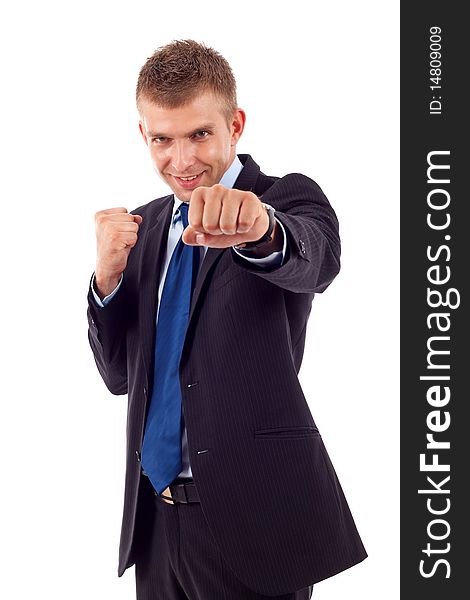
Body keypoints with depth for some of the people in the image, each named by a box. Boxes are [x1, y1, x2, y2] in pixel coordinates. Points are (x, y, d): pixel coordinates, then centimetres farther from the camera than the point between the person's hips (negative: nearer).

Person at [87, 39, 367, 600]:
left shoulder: (288, 197, -6)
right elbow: (119, 375, 8)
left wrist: (260, 230, -53)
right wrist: (107, 274, -9)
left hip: (252, 512, -4)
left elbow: (316, 259, -30)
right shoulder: (143, 226, 9)